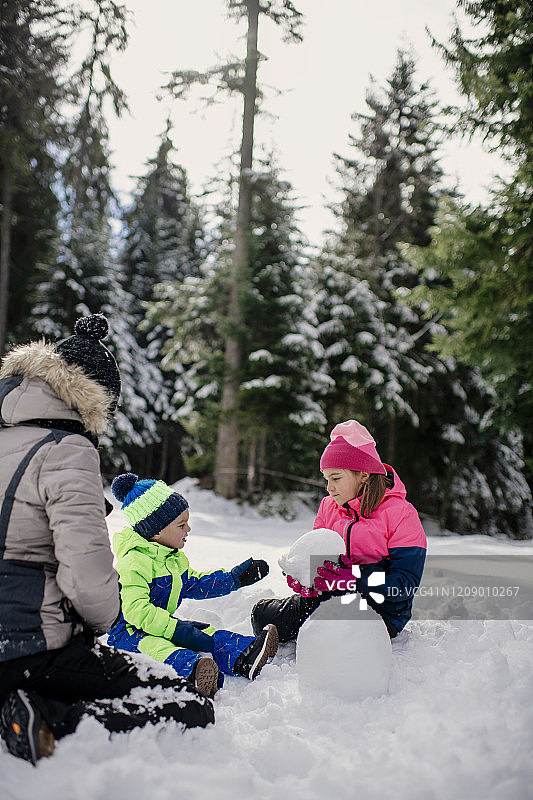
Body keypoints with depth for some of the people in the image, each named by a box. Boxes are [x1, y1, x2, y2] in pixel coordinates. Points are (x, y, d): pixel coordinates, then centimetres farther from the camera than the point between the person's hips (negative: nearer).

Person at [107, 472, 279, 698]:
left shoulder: (175, 558, 14)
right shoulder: (133, 563, -20)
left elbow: (194, 584, 28)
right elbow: (135, 609, -29)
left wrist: (234, 578, 22)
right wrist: (176, 630, -35)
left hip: (162, 624, 9)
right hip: (125, 631, -9)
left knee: (207, 635, -10)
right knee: (154, 647, -39)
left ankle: (245, 656, -33)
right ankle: (192, 670, -67)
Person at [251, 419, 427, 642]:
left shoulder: (402, 514, -10)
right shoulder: (328, 507, 10)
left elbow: (406, 584, -16)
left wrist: (350, 580, -29)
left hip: (380, 611, -5)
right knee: (263, 614, -13)